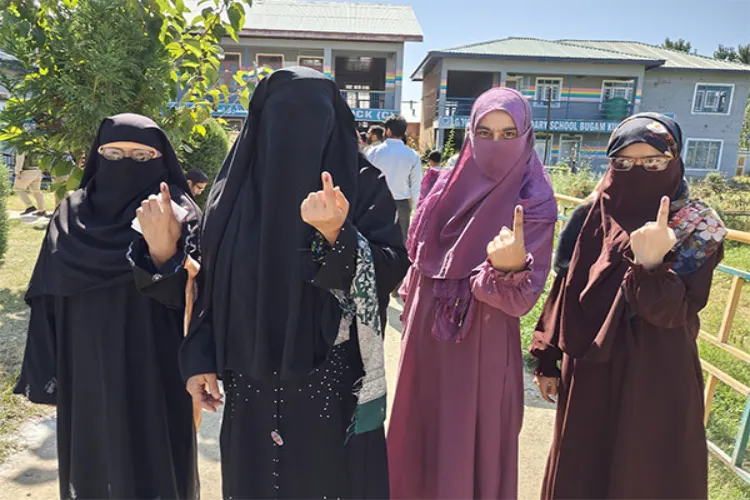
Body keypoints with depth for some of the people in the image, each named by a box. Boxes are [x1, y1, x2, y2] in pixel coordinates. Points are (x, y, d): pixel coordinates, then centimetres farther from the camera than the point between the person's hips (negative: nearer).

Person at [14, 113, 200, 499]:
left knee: (153, 468, 7)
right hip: (86, 371, 4)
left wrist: (163, 251, -40)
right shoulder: (71, 214, 5)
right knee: (92, 465, 18)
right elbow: (50, 296, 6)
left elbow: (188, 294, -20)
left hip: (152, 373, -4)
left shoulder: (178, 213, -8)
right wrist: (49, 374, 4)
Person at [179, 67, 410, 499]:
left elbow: (392, 268, -13)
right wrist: (199, 358, 4)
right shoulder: (238, 184, 4)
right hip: (252, 378, 3)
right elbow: (212, 279, 7)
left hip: (333, 379, -3)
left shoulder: (362, 184, -6)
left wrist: (336, 235, -30)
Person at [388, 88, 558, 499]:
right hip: (426, 335, 6)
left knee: (465, 447, 8)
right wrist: (410, 307, 18)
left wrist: (511, 267, -39)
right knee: (418, 435, 20)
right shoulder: (450, 183, 1)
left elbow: (521, 299, -19)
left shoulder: (534, 202, -14)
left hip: (482, 347, -5)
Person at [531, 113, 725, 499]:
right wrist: (548, 360, 6)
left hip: (654, 379, -3)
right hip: (588, 372, 4)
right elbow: (565, 291, 4)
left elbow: (673, 312, -20)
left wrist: (651, 264, -39)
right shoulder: (594, 215, -1)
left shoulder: (698, 226, -10)